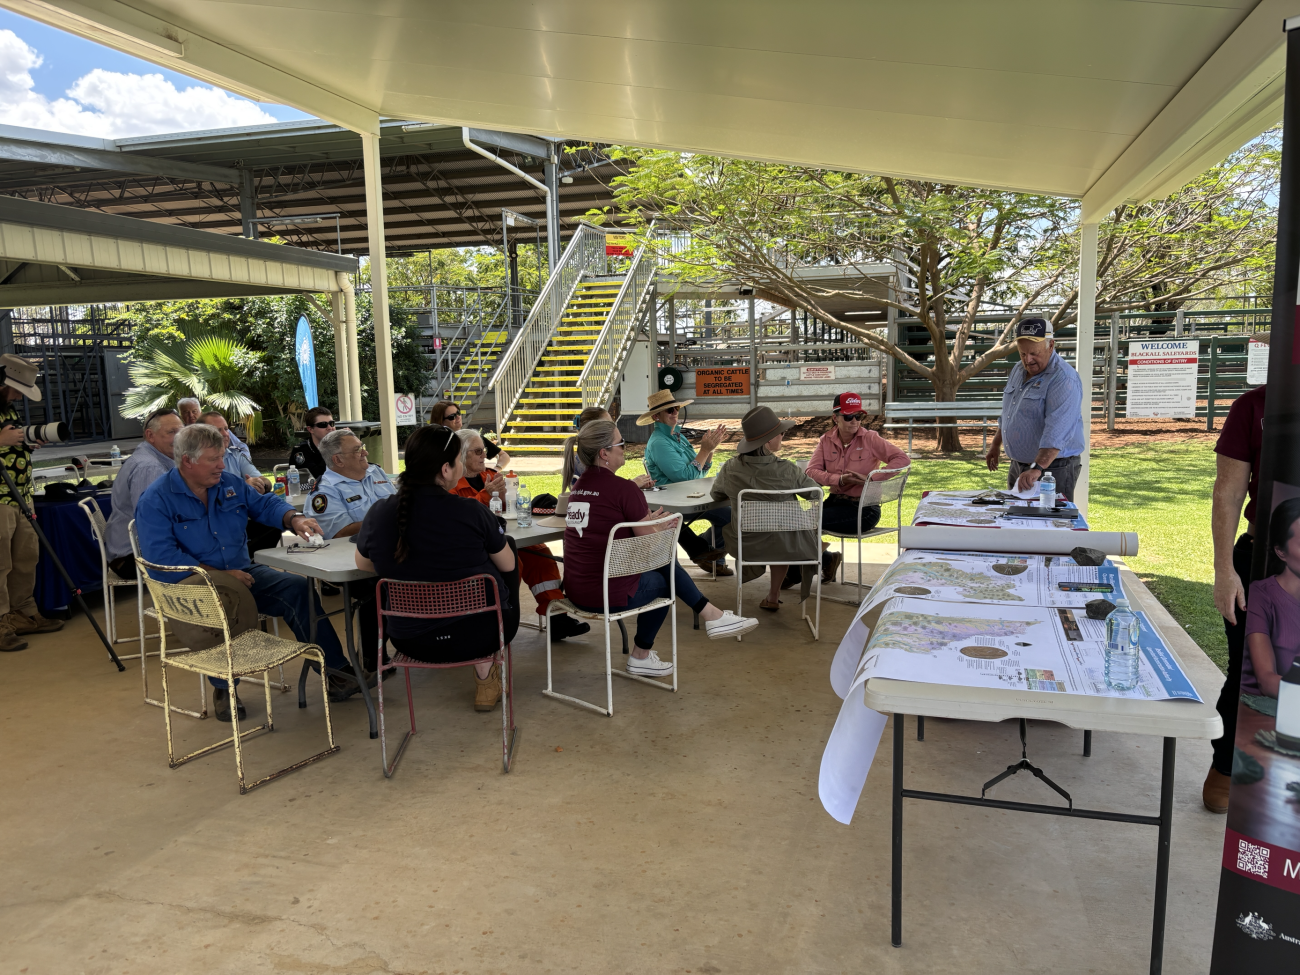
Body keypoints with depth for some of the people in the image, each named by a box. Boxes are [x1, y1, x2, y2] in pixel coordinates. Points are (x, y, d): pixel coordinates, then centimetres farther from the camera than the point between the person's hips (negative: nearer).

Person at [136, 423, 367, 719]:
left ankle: (335, 671, -10)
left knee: (299, 589, -15)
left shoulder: (229, 484, 11)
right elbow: (162, 556, -19)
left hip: (242, 572, 6)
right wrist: (220, 575, -24)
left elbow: (265, 504, 20)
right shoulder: (155, 500, -9)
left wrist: (294, 519, -4)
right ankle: (223, 688, -17)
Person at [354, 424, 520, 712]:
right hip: (480, 635, -4)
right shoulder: (471, 512, -18)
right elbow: (508, 566, -2)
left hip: (411, 642, 4)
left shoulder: (379, 512, -9)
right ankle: (486, 676, 24)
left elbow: (363, 563, 11)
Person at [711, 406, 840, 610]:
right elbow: (816, 493, -4)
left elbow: (716, 495, 5)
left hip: (744, 545, 3)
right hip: (782, 545, -2)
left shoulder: (730, 468, -15)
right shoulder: (787, 470, -22)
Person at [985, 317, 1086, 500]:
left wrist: (1037, 469, -41)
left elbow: (1057, 433, -32)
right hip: (1018, 466, 8)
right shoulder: (1018, 370, 8)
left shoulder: (1064, 380, -20)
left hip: (1053, 468, -8)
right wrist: (995, 445, 25)